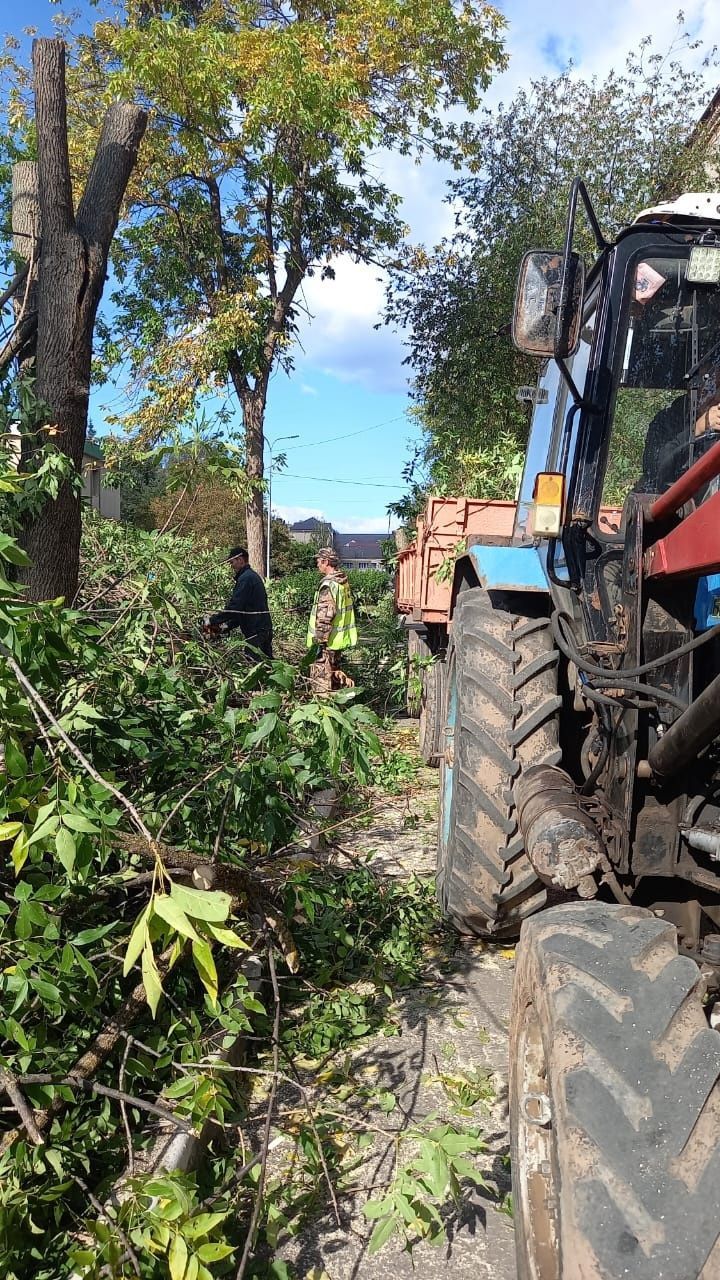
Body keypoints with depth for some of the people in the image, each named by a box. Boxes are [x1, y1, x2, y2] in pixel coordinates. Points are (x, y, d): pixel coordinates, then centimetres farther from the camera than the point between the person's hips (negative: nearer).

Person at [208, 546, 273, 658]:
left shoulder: (245, 578, -14)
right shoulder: (253, 576, 19)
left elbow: (234, 607, -20)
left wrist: (213, 621, -11)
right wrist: (227, 626, 14)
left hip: (256, 632, -10)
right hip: (264, 629, 10)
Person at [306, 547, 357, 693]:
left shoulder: (329, 584, -19)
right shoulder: (342, 581, 10)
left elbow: (325, 615, -23)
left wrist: (319, 639, -19)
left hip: (328, 642, -9)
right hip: (339, 639, 9)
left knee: (320, 678, -2)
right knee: (333, 673, 20)